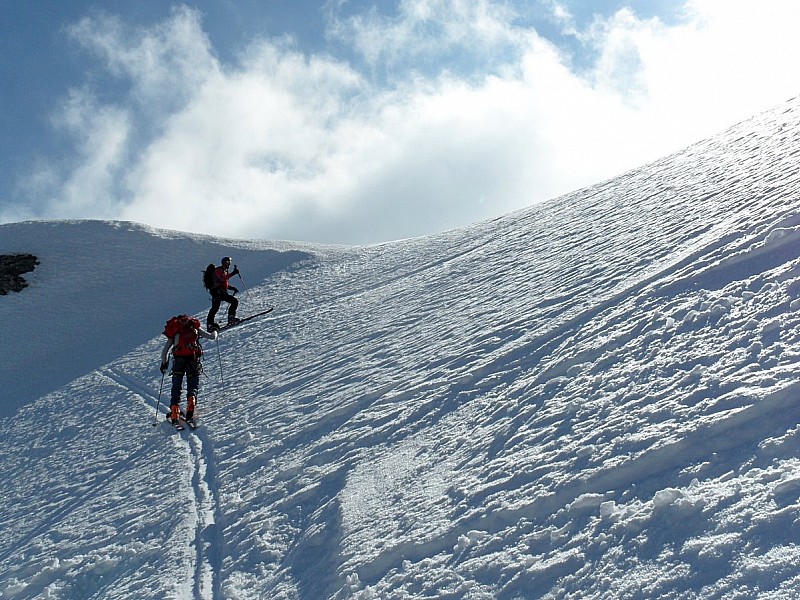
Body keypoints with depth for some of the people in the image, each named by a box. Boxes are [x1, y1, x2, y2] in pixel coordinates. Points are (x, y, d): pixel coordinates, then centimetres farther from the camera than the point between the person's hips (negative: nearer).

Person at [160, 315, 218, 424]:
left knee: (176, 387, 10)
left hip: (178, 359, 1)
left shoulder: (174, 332, 23)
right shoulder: (195, 327, 20)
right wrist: (214, 331, 46)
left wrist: (164, 363, 38)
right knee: (193, 386, 8)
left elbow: (164, 351, 24)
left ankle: (174, 414, -1)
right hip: (193, 358, -1)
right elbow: (212, 337, 24)